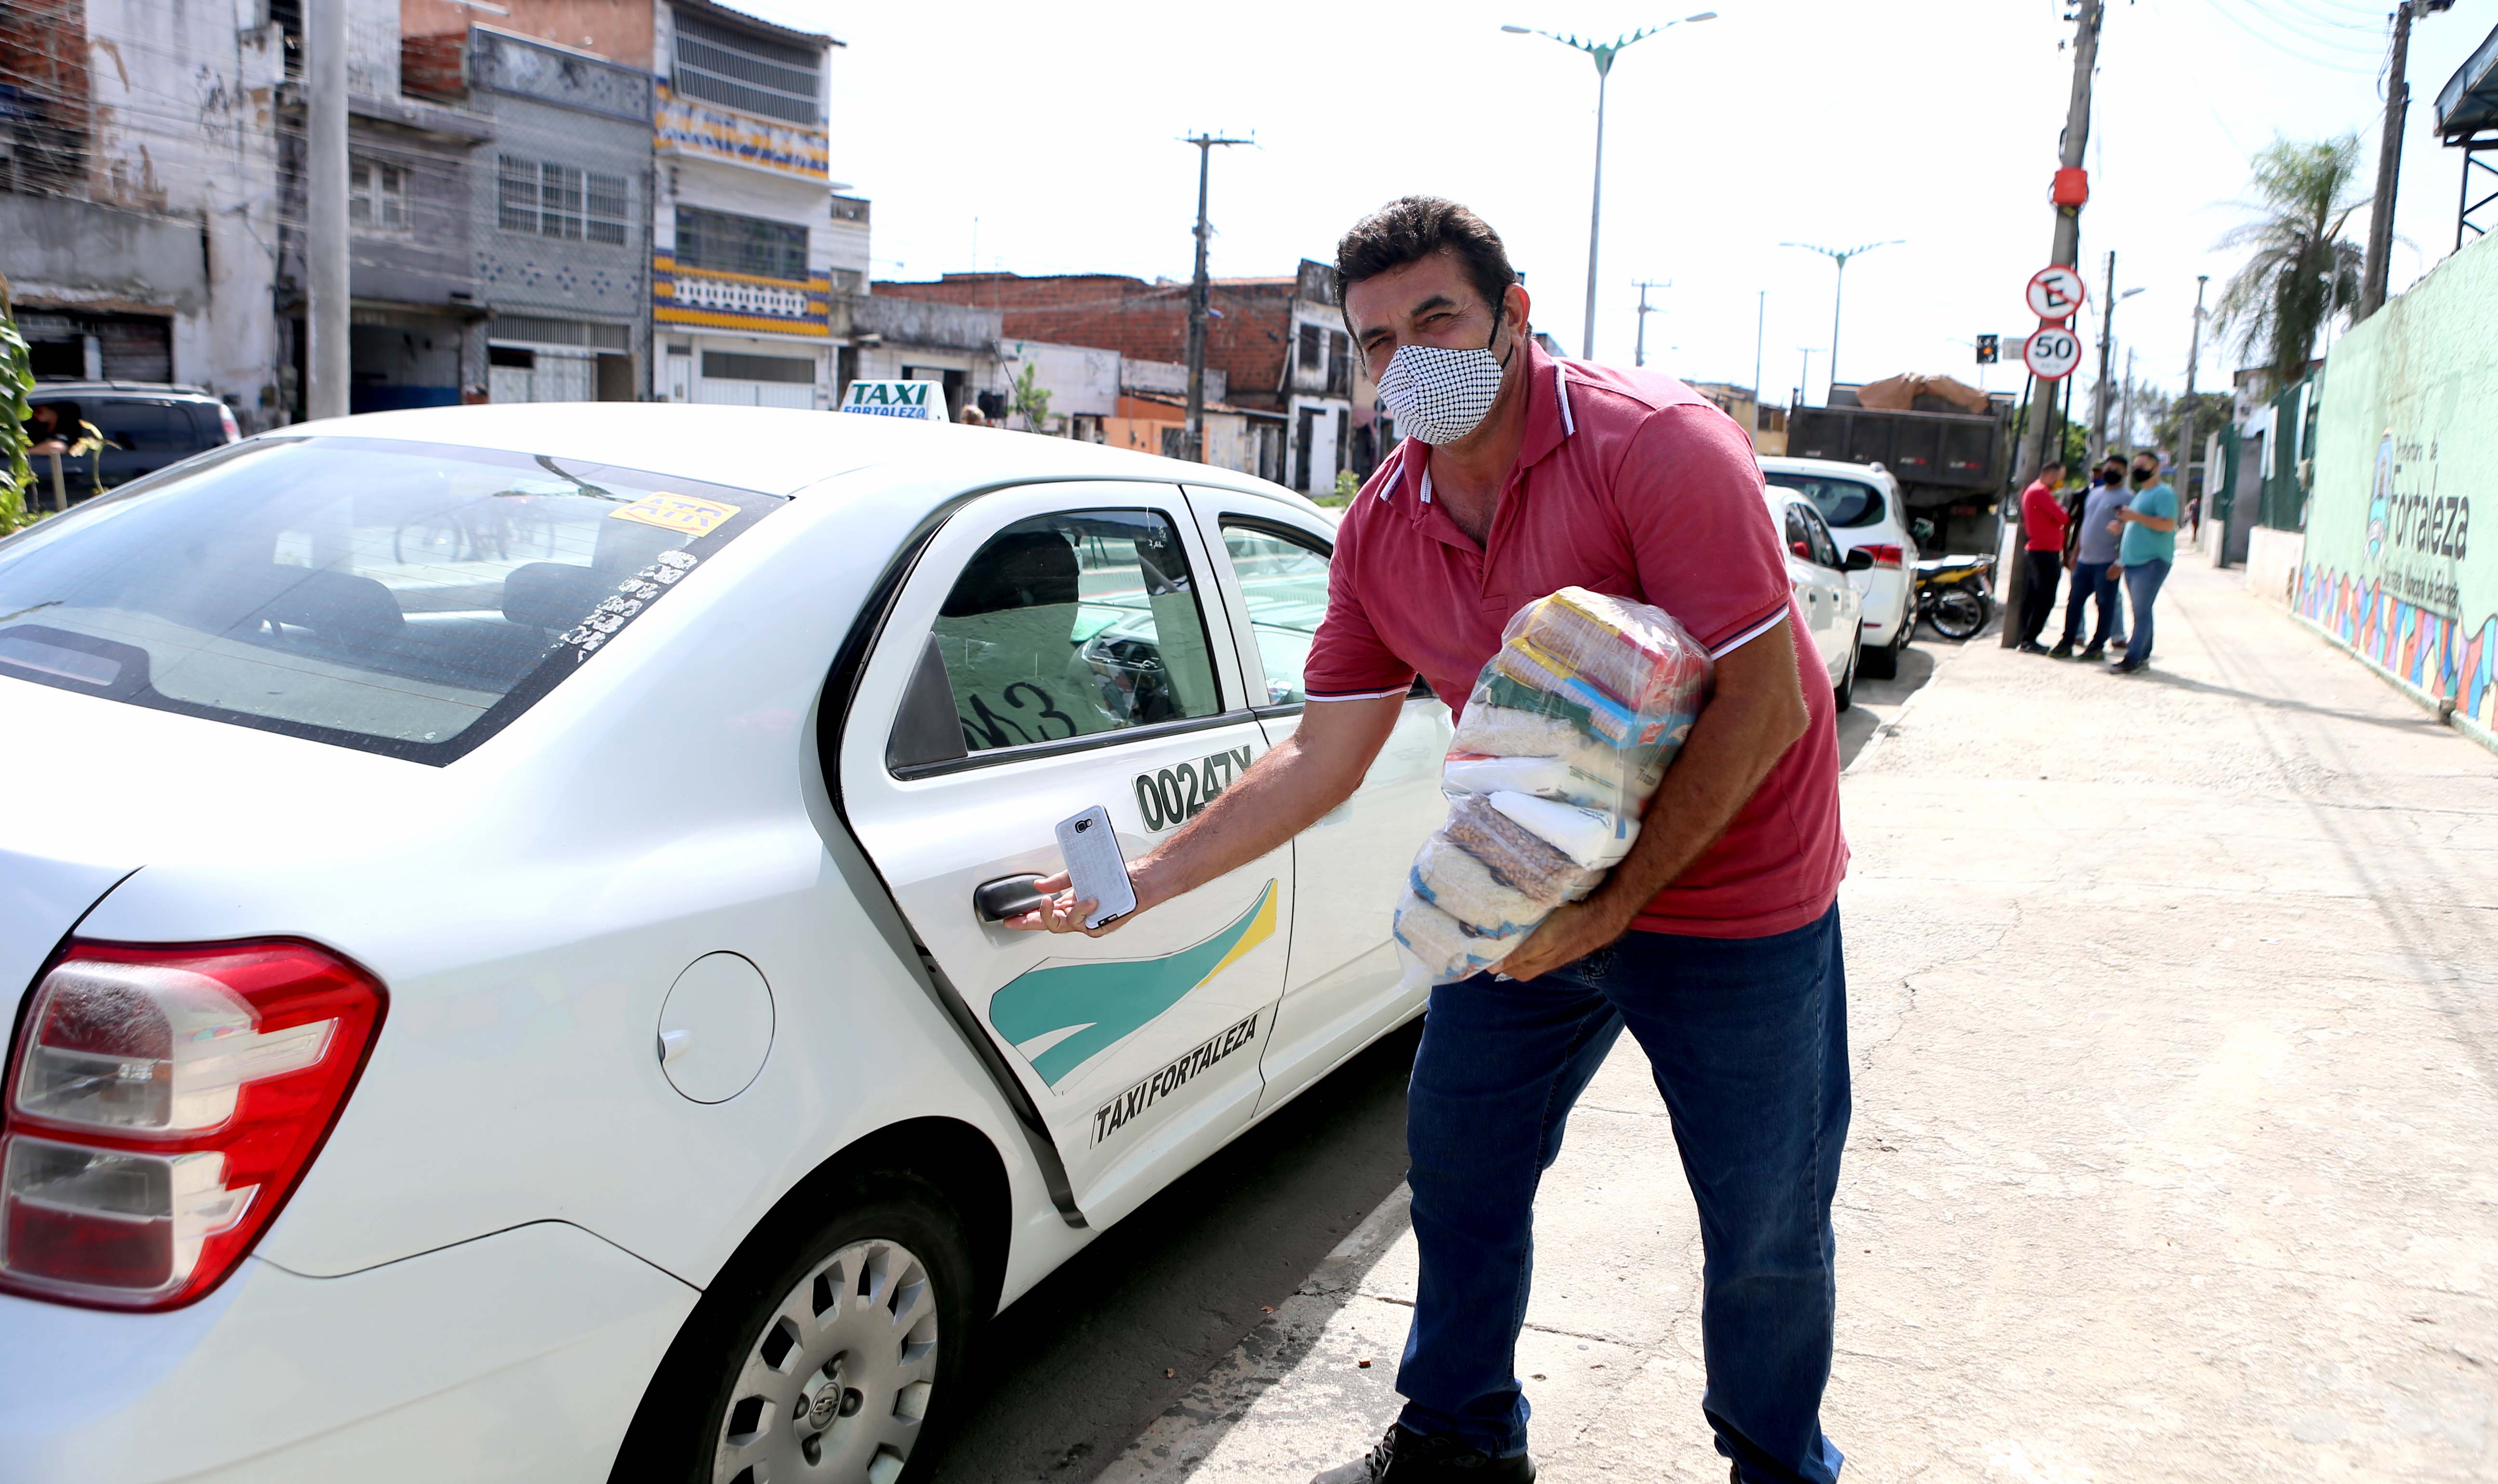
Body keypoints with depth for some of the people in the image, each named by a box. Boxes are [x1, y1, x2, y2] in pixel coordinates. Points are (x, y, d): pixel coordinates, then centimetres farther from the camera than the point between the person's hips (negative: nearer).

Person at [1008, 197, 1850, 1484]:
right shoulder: (1381, 528, -3)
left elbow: (1766, 702, -23)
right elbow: (1320, 758, 3)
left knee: (1765, 1232, 7)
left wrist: (1615, 901, -24)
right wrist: (1144, 880, 0)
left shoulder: (1653, 444, -22)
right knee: (1458, 1164, 13)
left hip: (1734, 903, -5)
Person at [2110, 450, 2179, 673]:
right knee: (2141, 611, 10)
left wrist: (2136, 517, -21)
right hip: (2133, 561, 9)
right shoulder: (2140, 494, 23)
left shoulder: (2164, 493, -7)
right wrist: (2121, 525, 12)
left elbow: (2168, 524, -19)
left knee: (2141, 611, -12)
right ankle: (2143, 656, 12)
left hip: (2153, 561, -9)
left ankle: (2133, 658, -15)